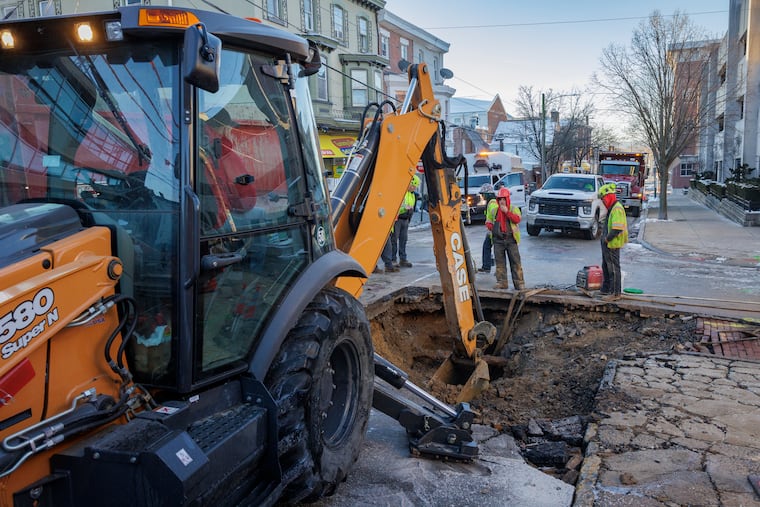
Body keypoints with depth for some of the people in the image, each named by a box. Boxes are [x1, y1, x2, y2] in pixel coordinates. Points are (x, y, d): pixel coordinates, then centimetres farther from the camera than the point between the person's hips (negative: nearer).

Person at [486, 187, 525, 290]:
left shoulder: (513, 209, 1)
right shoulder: (494, 209, 9)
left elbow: (517, 219, -16)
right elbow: (488, 220, 23)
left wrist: (507, 212, -22)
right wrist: (489, 225, 1)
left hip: (511, 239, -2)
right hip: (498, 240, 3)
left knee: (515, 262, 0)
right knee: (500, 262, 5)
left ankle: (519, 283, 5)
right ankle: (502, 282, 12)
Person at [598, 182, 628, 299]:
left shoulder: (617, 209, -18)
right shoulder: (611, 208, 15)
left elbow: (617, 228, -26)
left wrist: (607, 238, -18)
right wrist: (604, 238, 12)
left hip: (613, 244, -11)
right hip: (607, 244, 11)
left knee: (613, 268, -3)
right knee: (606, 267, 19)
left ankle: (615, 293, 3)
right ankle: (606, 289, 30)